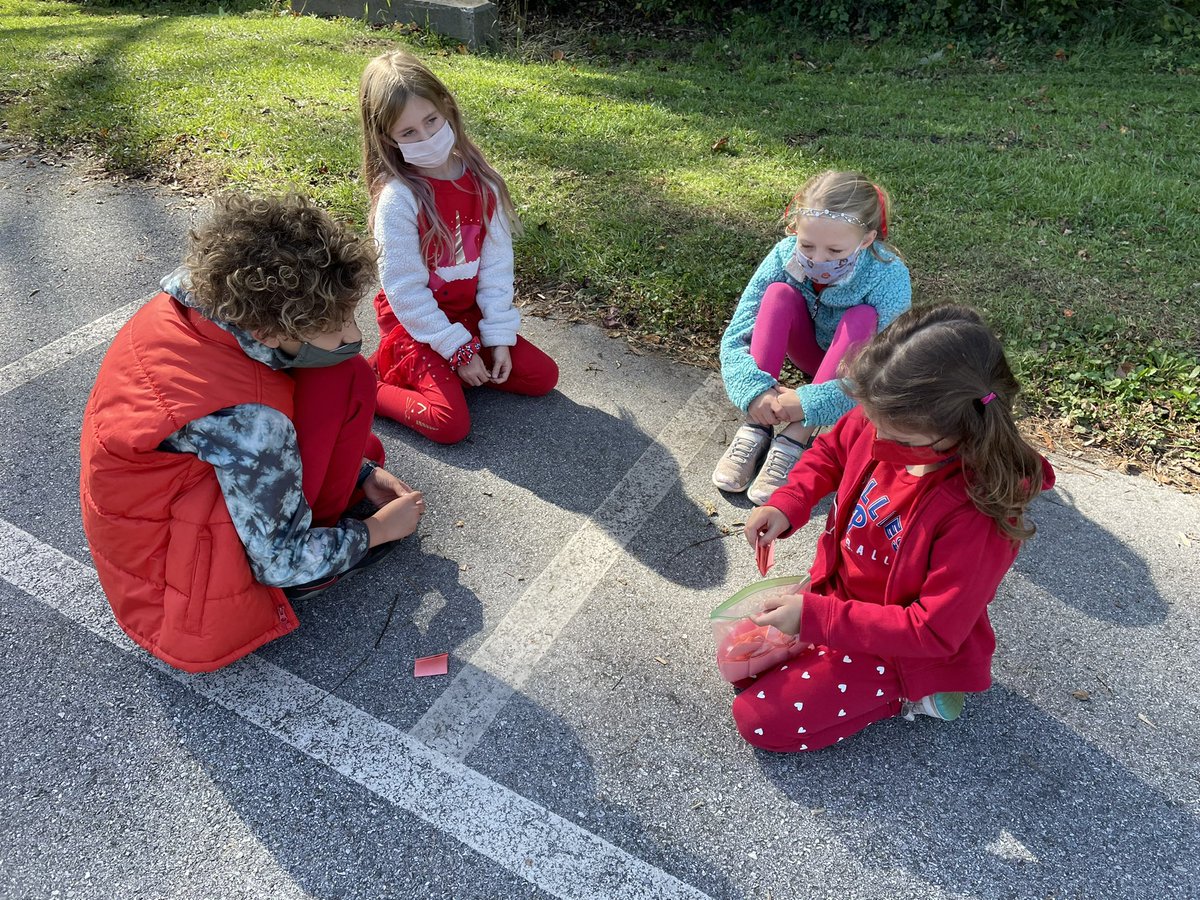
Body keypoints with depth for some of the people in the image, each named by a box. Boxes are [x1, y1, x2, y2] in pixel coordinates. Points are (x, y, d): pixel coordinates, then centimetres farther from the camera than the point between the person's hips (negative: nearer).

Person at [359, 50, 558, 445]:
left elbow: (496, 264, -5)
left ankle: (438, 371, 10)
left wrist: (499, 336, -9)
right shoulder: (398, 198, -22)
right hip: (414, 323, -6)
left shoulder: (481, 182, -7)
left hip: (468, 313, 6)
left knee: (543, 376, 2)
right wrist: (458, 349, -17)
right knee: (451, 424, -20)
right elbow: (405, 290, -19)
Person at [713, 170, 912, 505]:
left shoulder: (889, 277, -31)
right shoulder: (786, 256, -24)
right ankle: (756, 427, -25)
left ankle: (796, 439, -32)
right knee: (779, 294, -26)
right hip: (811, 350, 2)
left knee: (862, 316, -33)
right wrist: (755, 390, -38)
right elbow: (735, 339, -20)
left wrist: (810, 402, -43)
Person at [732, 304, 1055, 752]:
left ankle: (907, 695, 7)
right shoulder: (885, 422, -18)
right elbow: (831, 450, 5)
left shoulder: (977, 514, -35)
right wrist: (787, 504, -13)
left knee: (758, 719, -10)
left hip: (906, 648, -7)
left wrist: (816, 616, -30)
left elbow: (933, 632, -28)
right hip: (841, 591, 7)